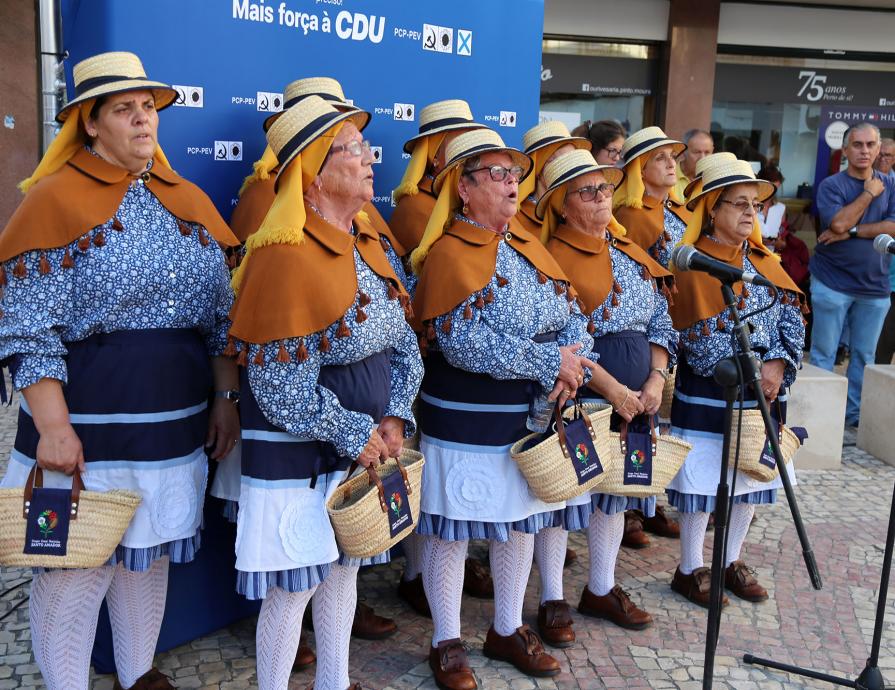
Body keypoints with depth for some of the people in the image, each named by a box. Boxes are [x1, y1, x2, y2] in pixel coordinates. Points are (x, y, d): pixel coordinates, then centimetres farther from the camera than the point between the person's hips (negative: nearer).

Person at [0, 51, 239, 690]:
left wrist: (226, 397, 7)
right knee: (77, 567, 5)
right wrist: (52, 427, -17)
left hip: (177, 427, 5)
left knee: (150, 554, 18)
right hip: (87, 432, -5)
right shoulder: (57, 200, -7)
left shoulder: (189, 202, 9)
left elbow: (223, 313, 13)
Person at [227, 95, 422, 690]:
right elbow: (282, 385, -21)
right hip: (298, 455, -8)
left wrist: (395, 419, -4)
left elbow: (404, 340, 8)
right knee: (295, 585, 5)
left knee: (344, 568, 20)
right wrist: (353, 437, -14)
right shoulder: (286, 257, -21)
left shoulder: (369, 241, 5)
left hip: (365, 444, 8)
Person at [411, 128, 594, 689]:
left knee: (520, 523, 18)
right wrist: (550, 362, -21)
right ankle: (447, 643, 24)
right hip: (465, 425, -7)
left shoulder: (528, 246, 8)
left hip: (531, 417, 7)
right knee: (453, 532, 6)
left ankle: (508, 630, 36)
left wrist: (573, 360, -17)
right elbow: (467, 344, -25)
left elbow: (573, 313, 5)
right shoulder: (448, 253, -14)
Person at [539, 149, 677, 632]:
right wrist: (612, 388, -19)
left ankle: (601, 590, 32)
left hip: (636, 398, 7)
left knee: (615, 488, 16)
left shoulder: (633, 254, 11)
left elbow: (660, 323, 12)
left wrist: (655, 379, -3)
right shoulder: (553, 257, -11)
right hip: (577, 399, -7)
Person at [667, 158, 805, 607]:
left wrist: (778, 364, -15)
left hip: (761, 395, 6)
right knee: (703, 482, 3)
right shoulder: (693, 265, -10)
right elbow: (705, 344, -16)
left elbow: (792, 318, 1)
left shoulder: (764, 262, 9)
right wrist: (755, 371, -15)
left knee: (749, 479, 15)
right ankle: (691, 570, 19)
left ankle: (732, 562, 32)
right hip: (708, 397, -6)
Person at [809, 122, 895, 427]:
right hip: (833, 282, -4)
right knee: (823, 354, 1)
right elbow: (838, 222, -19)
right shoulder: (831, 185, -3)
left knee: (864, 355, 9)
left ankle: (855, 413, 21)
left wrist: (851, 232, -15)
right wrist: (869, 193, -12)